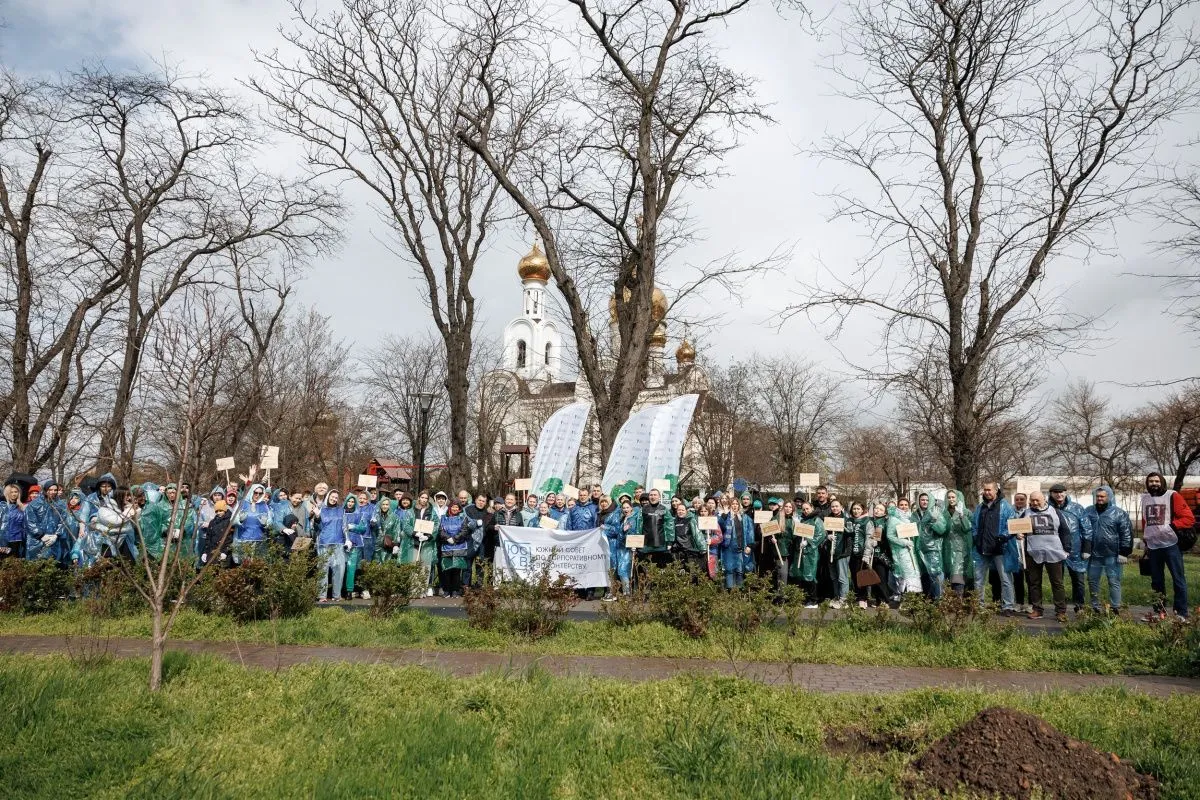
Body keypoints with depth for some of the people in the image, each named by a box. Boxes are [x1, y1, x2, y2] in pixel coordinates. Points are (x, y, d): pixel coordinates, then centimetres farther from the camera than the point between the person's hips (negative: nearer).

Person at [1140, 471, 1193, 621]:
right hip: (1153, 546, 5)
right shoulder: (1145, 498, 12)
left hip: (1171, 544, -5)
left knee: (1178, 580, -1)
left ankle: (1181, 614, 5)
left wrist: (1171, 526, -20)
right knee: (1156, 581, 11)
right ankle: (1159, 610, 20)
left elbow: (1189, 518, -9)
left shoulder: (1172, 496, -4)